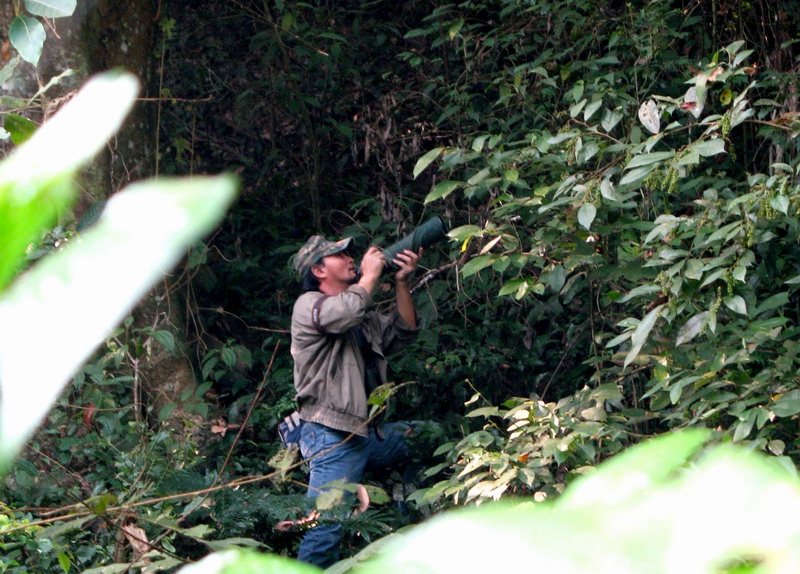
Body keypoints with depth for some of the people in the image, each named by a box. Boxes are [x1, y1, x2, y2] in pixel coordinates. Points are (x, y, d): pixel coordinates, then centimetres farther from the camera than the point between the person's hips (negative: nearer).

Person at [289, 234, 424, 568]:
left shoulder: (364, 315, 21)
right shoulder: (309, 305, -6)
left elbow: (402, 332, 17)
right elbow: (346, 311, -26)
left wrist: (401, 282, 6)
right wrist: (370, 274, -10)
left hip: (368, 434, 9)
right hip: (332, 438, -9)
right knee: (324, 531, -13)